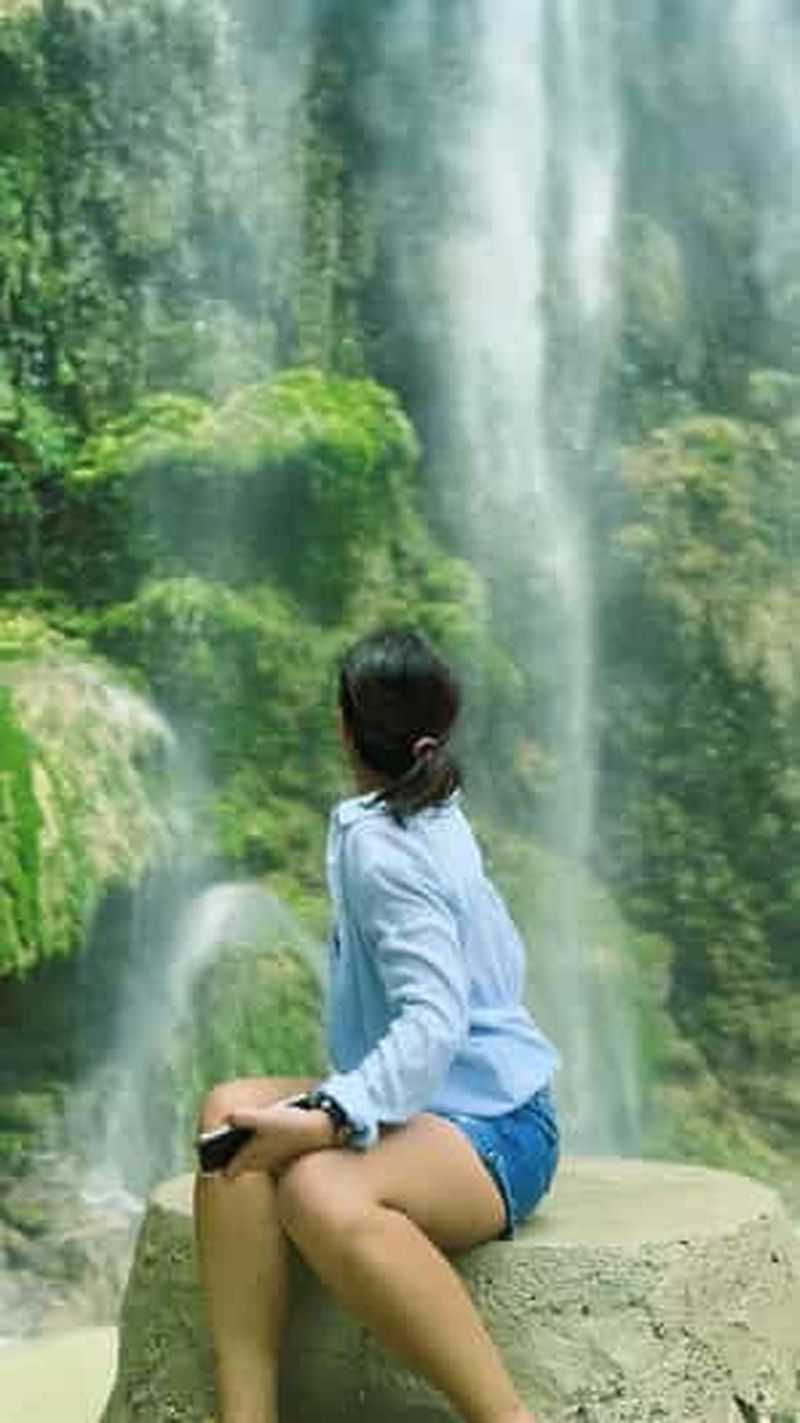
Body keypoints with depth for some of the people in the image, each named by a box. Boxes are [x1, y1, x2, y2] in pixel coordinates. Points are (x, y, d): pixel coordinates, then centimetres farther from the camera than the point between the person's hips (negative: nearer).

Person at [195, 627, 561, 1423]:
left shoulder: (381, 847, -13)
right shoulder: (438, 820, 13)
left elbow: (438, 1021, -26)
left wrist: (327, 1117, -36)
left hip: (493, 1126, -10)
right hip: (439, 1107, 10)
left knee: (320, 1190, -38)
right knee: (233, 1111, -12)